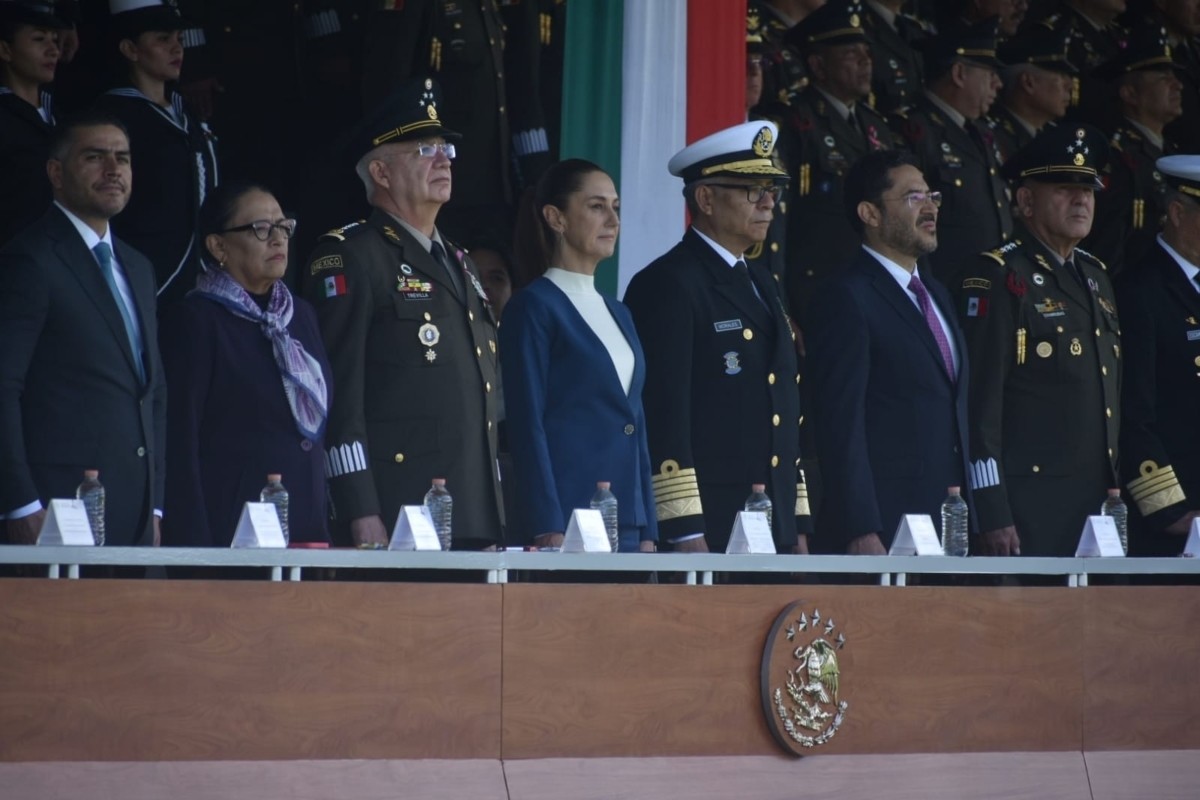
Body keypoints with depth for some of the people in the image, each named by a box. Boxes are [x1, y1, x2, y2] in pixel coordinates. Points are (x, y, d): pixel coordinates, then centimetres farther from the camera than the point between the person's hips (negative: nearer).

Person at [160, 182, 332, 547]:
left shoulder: (301, 315, 18)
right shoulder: (193, 321, -3)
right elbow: (179, 445, -9)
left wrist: (321, 535, 14)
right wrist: (194, 549, -16)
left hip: (306, 529, 6)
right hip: (230, 529, -6)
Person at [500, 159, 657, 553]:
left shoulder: (618, 314, 18)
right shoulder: (534, 308, -4)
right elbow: (526, 426, -10)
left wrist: (647, 533, 13)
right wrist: (547, 531, -17)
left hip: (627, 526, 7)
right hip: (565, 523, -7)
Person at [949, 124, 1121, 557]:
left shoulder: (1095, 276, 19)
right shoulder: (996, 278, -7)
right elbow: (979, 403, -12)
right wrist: (992, 517, -17)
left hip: (1096, 503, 8)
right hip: (1026, 506, -8)